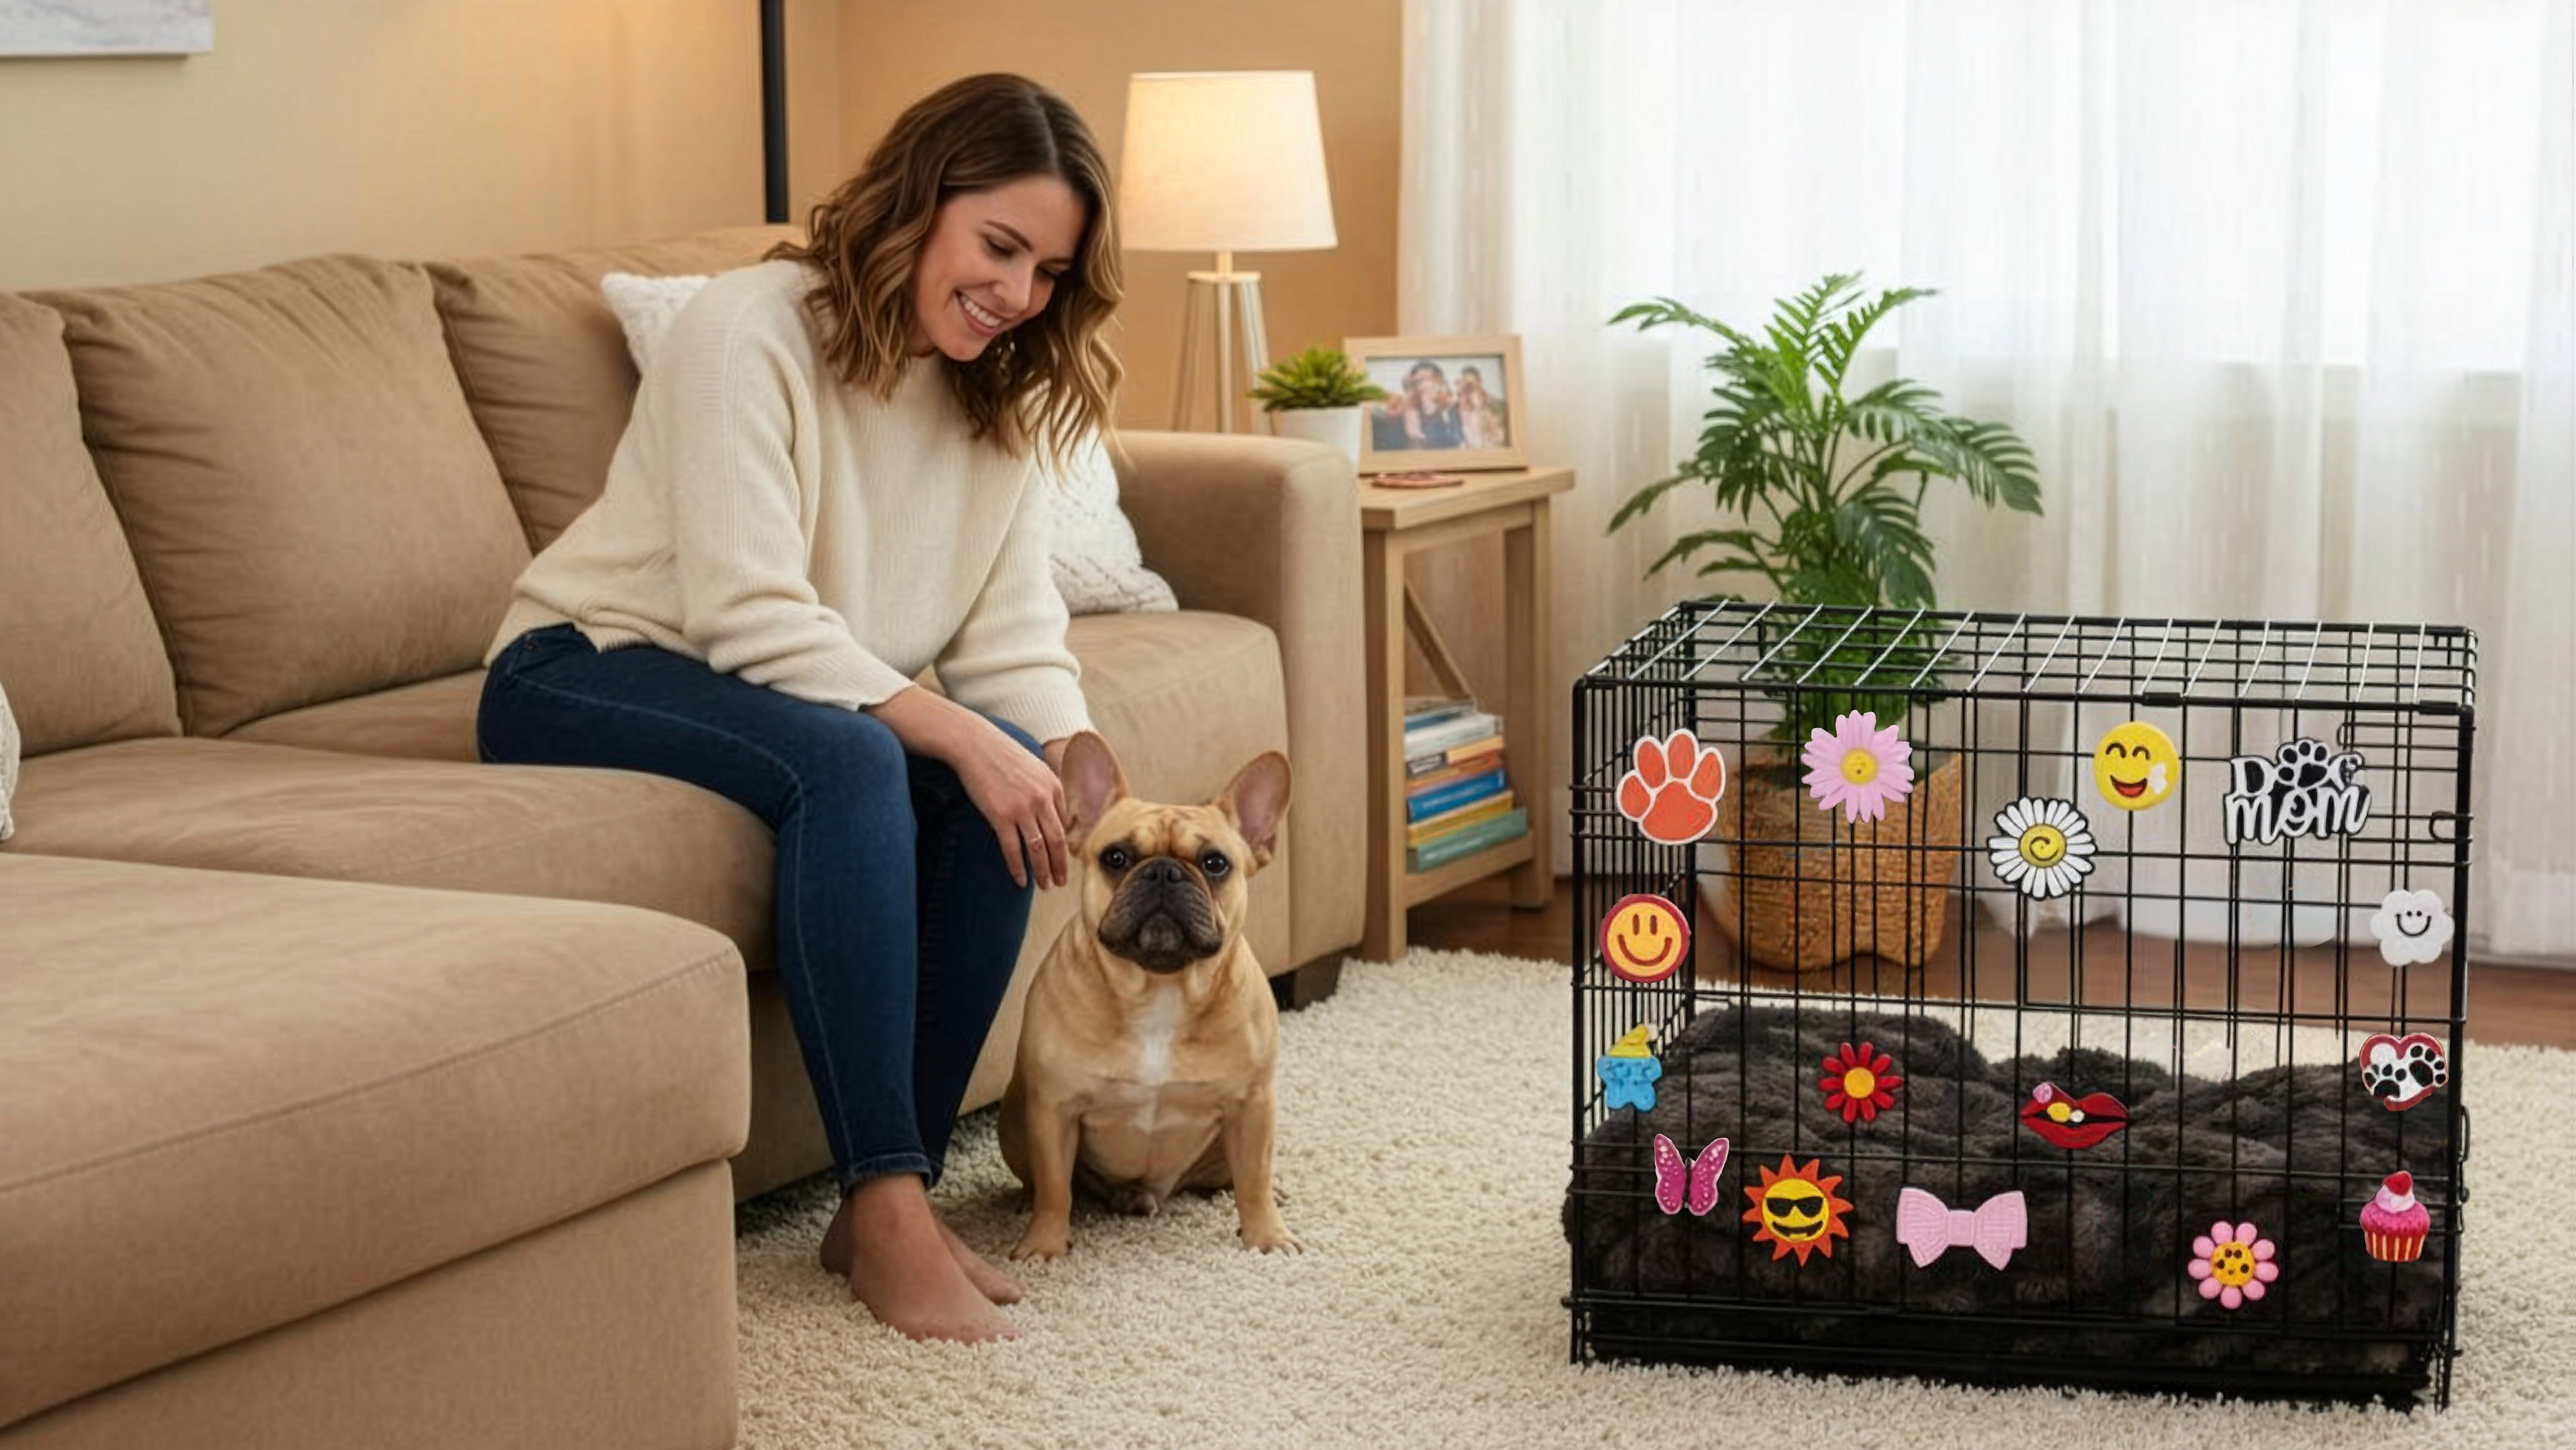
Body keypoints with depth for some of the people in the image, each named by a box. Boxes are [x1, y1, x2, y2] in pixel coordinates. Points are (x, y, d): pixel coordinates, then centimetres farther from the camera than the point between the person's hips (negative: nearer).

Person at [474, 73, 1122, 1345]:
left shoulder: (995, 399, 2)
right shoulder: (750, 332, -20)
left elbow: (1015, 642, -6)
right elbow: (753, 616, -27)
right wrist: (954, 734, -33)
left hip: (778, 683, 7)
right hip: (581, 671, -7)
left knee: (1007, 781, -22)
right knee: (847, 762, -35)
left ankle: (897, 1193, -17)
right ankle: (885, 1210, -33)